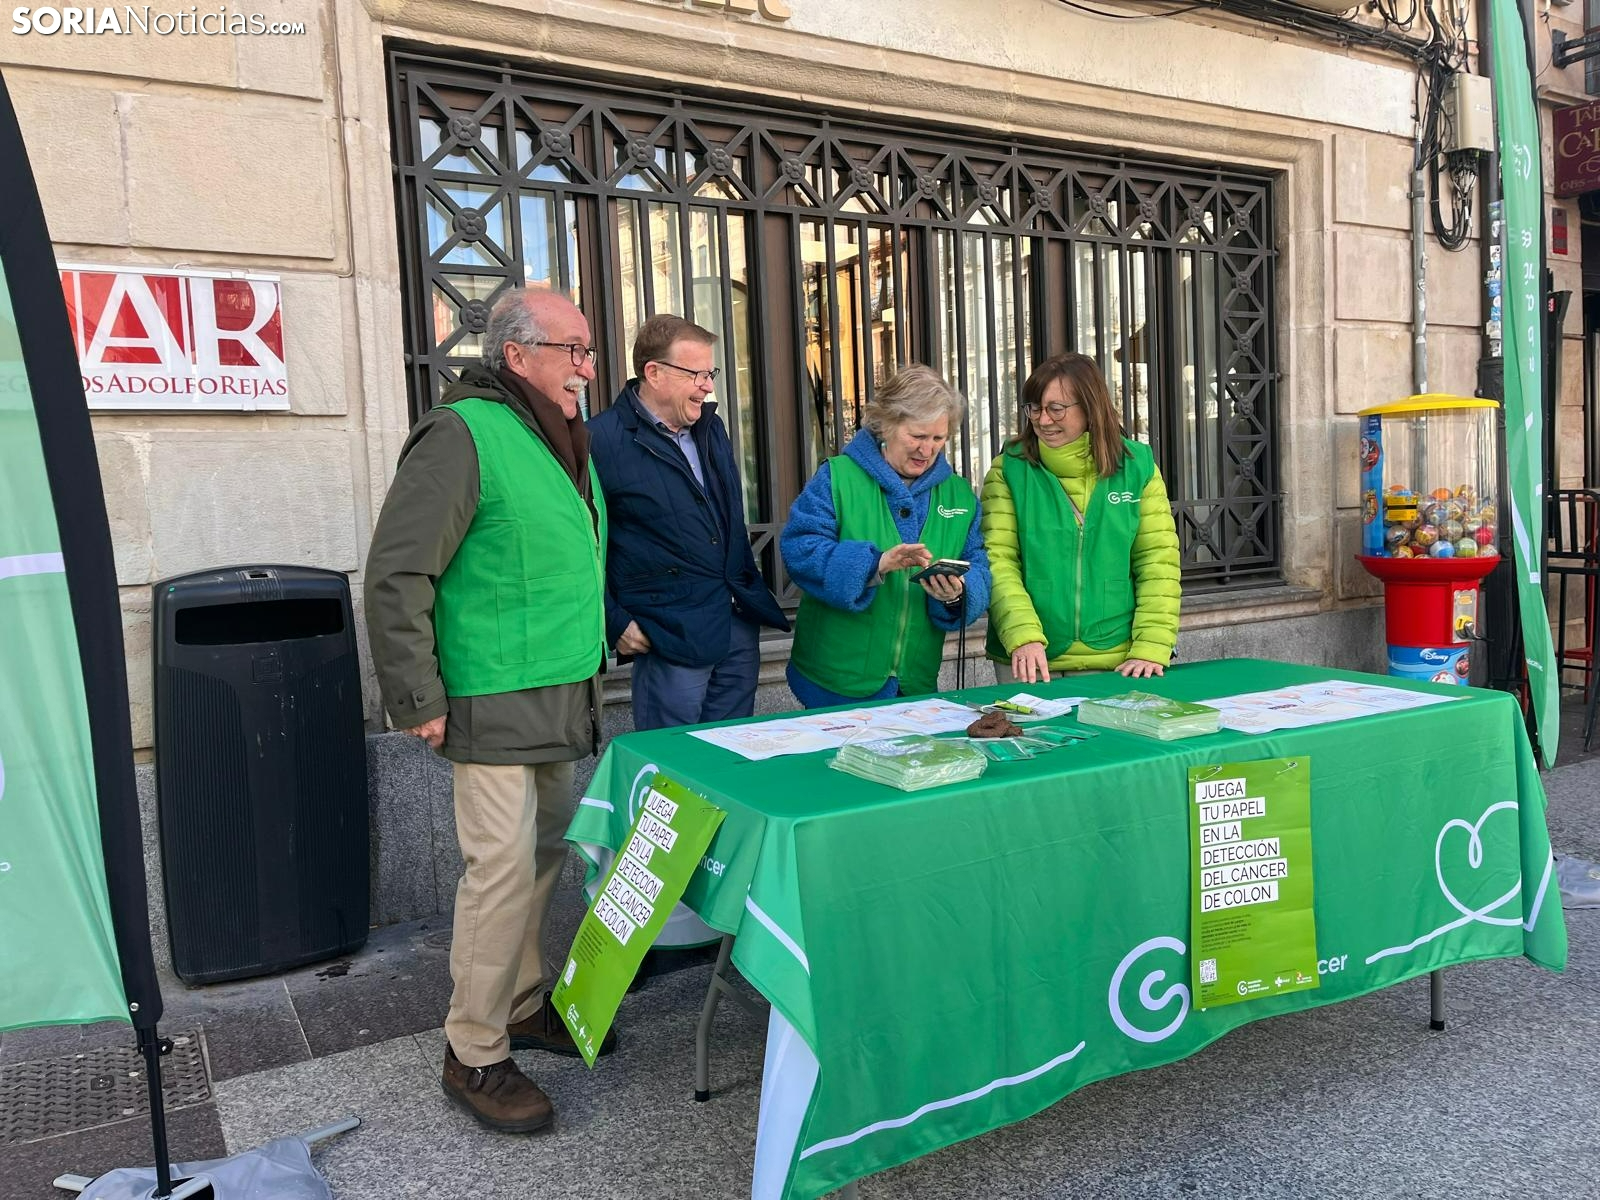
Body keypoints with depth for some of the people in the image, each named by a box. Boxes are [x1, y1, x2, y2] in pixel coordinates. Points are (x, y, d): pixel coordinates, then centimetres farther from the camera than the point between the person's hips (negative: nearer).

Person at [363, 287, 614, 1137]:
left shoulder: (561, 441, 15)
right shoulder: (462, 436, -15)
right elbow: (396, 576, -17)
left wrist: (598, 638, 21)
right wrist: (418, 701, -17)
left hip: (563, 705, 9)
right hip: (496, 707, -9)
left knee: (544, 857, 17)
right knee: (502, 869, -4)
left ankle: (523, 1006, 34)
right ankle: (473, 1054, 13)